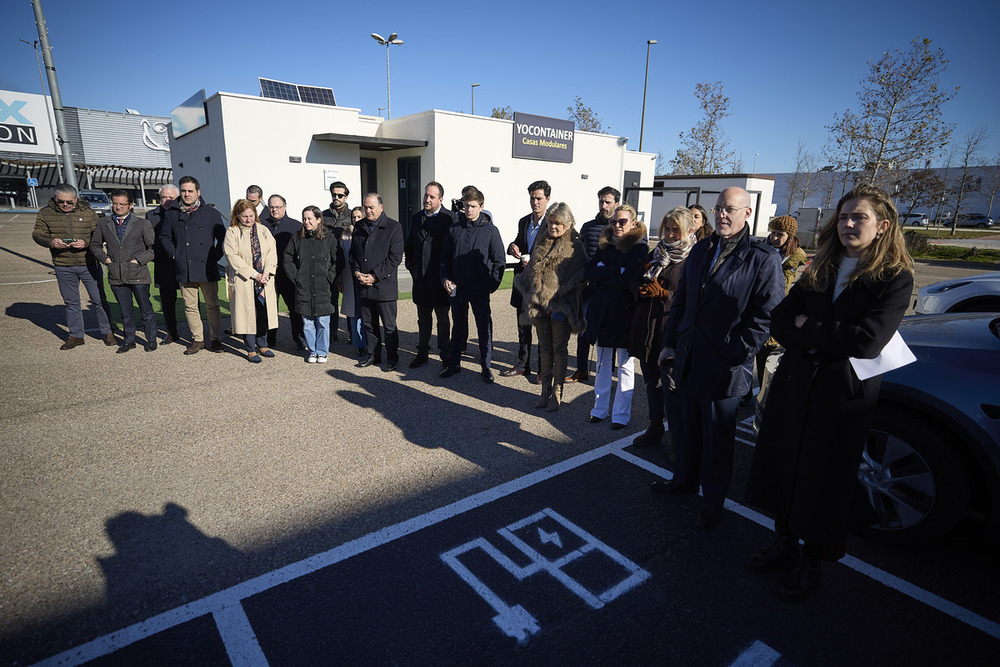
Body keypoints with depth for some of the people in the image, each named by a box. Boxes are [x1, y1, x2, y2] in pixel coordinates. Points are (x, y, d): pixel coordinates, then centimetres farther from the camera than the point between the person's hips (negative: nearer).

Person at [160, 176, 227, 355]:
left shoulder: (211, 213, 5)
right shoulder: (171, 213, 10)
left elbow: (222, 238, 10)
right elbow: (165, 237, 17)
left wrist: (216, 256, 1)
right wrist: (174, 254, 5)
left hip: (207, 268, -2)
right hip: (184, 269, 2)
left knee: (212, 305, 2)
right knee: (190, 306, 6)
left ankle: (215, 338, 13)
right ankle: (197, 339, 16)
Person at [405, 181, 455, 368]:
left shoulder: (449, 218, -7)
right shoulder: (416, 218, 11)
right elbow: (409, 244, 19)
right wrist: (411, 266, 9)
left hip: (440, 278, -5)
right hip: (420, 278, 5)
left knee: (443, 318, 7)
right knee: (423, 318, 14)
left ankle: (445, 354, 18)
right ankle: (422, 352, 25)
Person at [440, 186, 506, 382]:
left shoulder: (490, 230, -2)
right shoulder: (454, 229, 6)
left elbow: (499, 261, 0)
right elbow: (445, 257, 12)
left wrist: (492, 284, -10)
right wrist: (445, 279, -2)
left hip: (480, 291, -3)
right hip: (456, 289, 3)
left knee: (484, 327, 3)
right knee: (458, 326, 15)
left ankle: (486, 366, 16)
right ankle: (454, 363, 27)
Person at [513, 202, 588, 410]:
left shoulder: (575, 246, -3)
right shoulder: (541, 244, 13)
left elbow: (580, 276, -8)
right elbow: (530, 272, 20)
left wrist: (559, 297, -16)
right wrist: (532, 295, 9)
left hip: (561, 305, -5)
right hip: (540, 304, 5)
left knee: (559, 349, 4)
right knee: (544, 348, 12)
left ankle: (557, 393, 14)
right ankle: (545, 390, 22)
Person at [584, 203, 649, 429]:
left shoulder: (640, 248, -6)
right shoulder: (605, 245, 10)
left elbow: (627, 280, -18)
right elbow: (590, 272, -2)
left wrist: (602, 274, -9)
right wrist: (615, 270, -13)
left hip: (625, 312, -5)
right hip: (602, 311, 5)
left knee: (624, 365, 6)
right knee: (603, 363, 12)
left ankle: (621, 414, 15)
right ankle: (600, 409, 24)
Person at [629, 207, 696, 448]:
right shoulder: (655, 254, 15)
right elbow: (636, 283, 15)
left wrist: (663, 294, -19)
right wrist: (643, 290, -6)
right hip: (646, 327, 7)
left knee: (671, 385, -1)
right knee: (651, 380, 15)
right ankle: (655, 429, 30)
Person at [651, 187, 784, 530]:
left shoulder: (764, 259, -10)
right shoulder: (700, 250, 9)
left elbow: (765, 315, -12)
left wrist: (736, 354, -17)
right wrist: (670, 341, 11)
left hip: (725, 366, -6)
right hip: (689, 357, 6)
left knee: (718, 437, 9)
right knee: (689, 426, 21)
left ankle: (713, 500, 27)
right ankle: (685, 479, 41)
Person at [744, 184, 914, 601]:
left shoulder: (895, 278, -7)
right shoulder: (819, 271, 8)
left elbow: (868, 340, -20)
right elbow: (780, 321, 1)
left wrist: (808, 327, -10)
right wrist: (830, 340, -14)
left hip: (844, 395, -4)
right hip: (794, 384, 5)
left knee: (822, 482, 8)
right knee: (783, 468, 13)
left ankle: (811, 562, 30)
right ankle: (784, 546, 34)